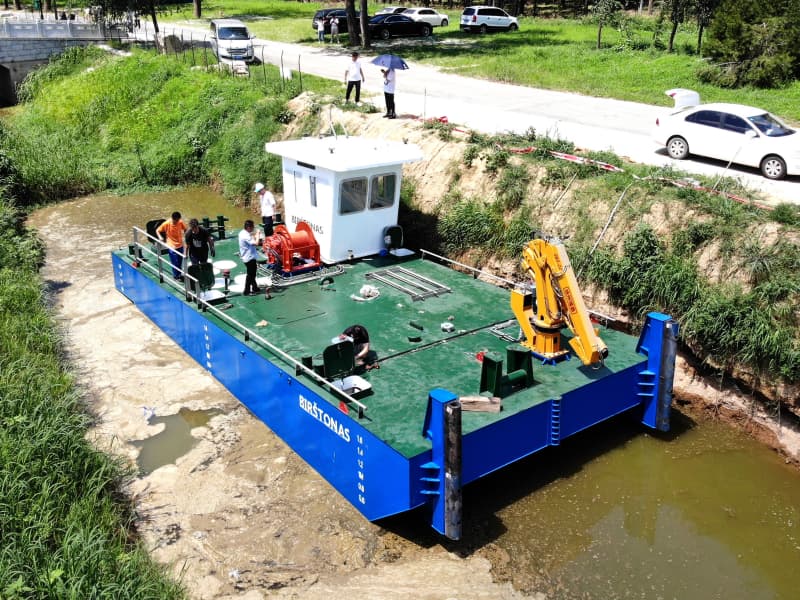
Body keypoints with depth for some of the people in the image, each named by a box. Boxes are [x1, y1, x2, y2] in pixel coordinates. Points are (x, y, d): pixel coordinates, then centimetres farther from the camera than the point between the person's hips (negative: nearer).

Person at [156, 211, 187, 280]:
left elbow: (185, 229, 10)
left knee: (180, 261, 15)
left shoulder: (181, 223, -8)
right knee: (175, 262, -1)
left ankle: (179, 274, 35)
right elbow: (157, 231, -6)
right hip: (172, 246, -4)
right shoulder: (166, 224, -17)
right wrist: (160, 237, -24)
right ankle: (176, 276, 17)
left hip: (180, 245, 4)